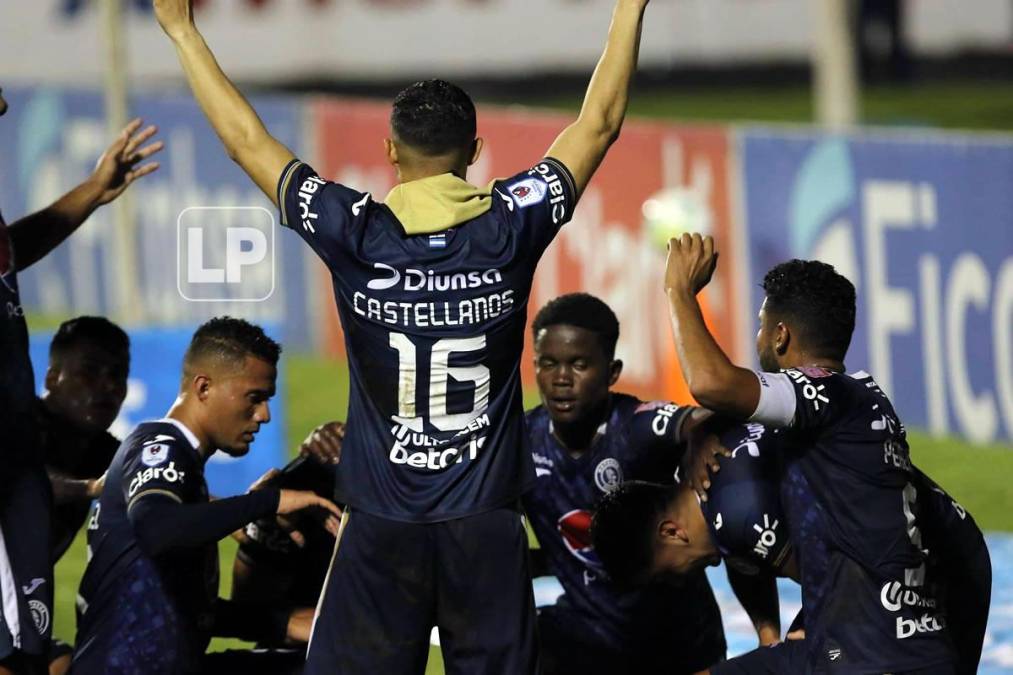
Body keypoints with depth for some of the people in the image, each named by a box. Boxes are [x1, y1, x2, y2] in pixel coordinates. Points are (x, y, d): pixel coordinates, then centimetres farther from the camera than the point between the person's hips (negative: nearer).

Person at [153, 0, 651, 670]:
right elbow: (600, 122, 4)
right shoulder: (510, 227, -5)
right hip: (486, 525, 1)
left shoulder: (357, 235, -7)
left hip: (382, 525, -1)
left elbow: (246, 140, 1)